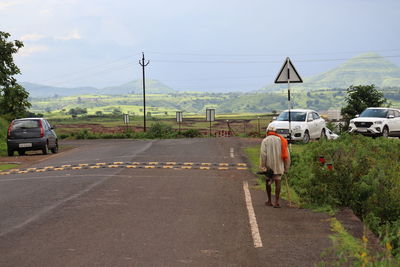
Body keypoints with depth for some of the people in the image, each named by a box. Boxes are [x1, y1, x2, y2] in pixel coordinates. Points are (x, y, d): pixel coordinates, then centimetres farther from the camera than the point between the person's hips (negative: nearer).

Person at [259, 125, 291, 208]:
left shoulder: (265, 140, 1)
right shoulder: (281, 140, 10)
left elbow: (263, 154, -11)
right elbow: (287, 154, 7)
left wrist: (262, 166, -10)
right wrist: (286, 168, 10)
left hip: (269, 164, -1)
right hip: (279, 165, 2)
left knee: (268, 182, 14)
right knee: (277, 182, -1)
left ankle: (269, 201, 21)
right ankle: (276, 201, -9)